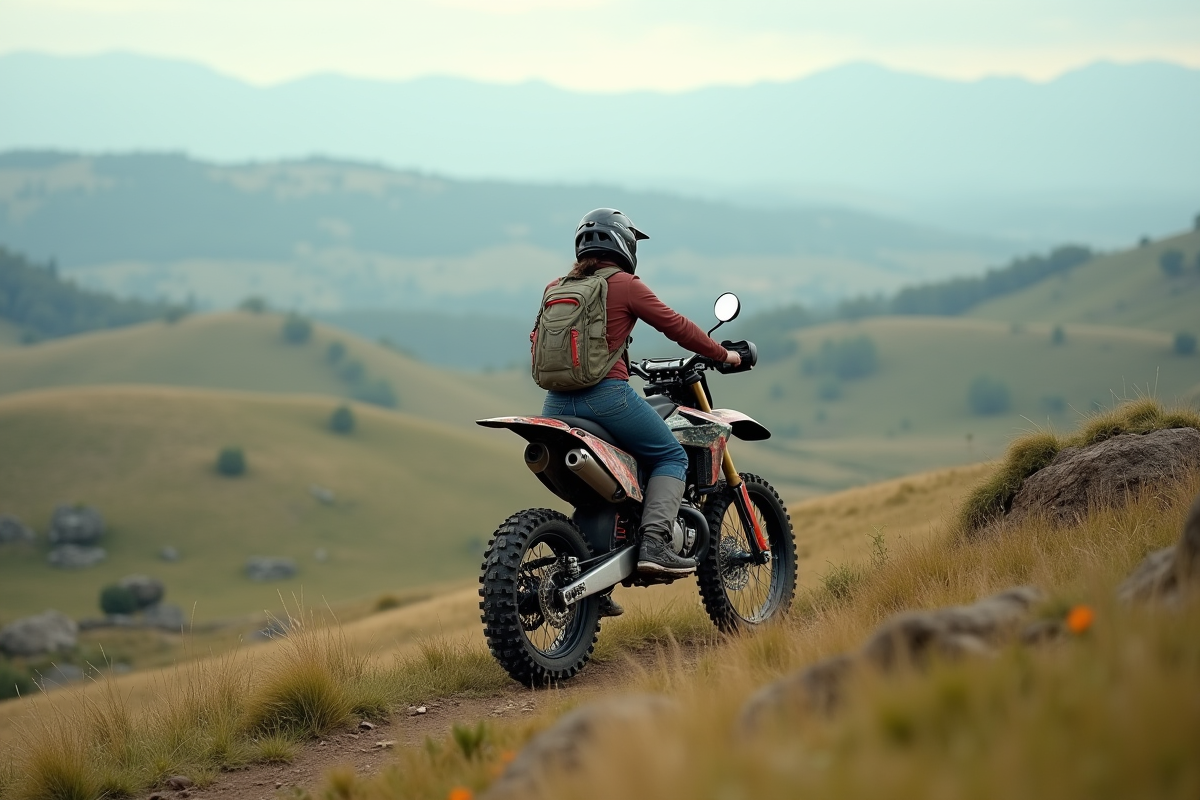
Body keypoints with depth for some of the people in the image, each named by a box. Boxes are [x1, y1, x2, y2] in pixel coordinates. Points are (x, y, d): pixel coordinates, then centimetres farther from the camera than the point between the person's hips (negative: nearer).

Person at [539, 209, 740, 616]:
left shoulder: (556, 289, 15)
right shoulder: (625, 285, -2)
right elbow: (675, 325, 1)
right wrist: (723, 355, 13)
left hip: (556, 405, 6)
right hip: (606, 395, -6)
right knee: (671, 457, 9)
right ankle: (653, 544, -12)